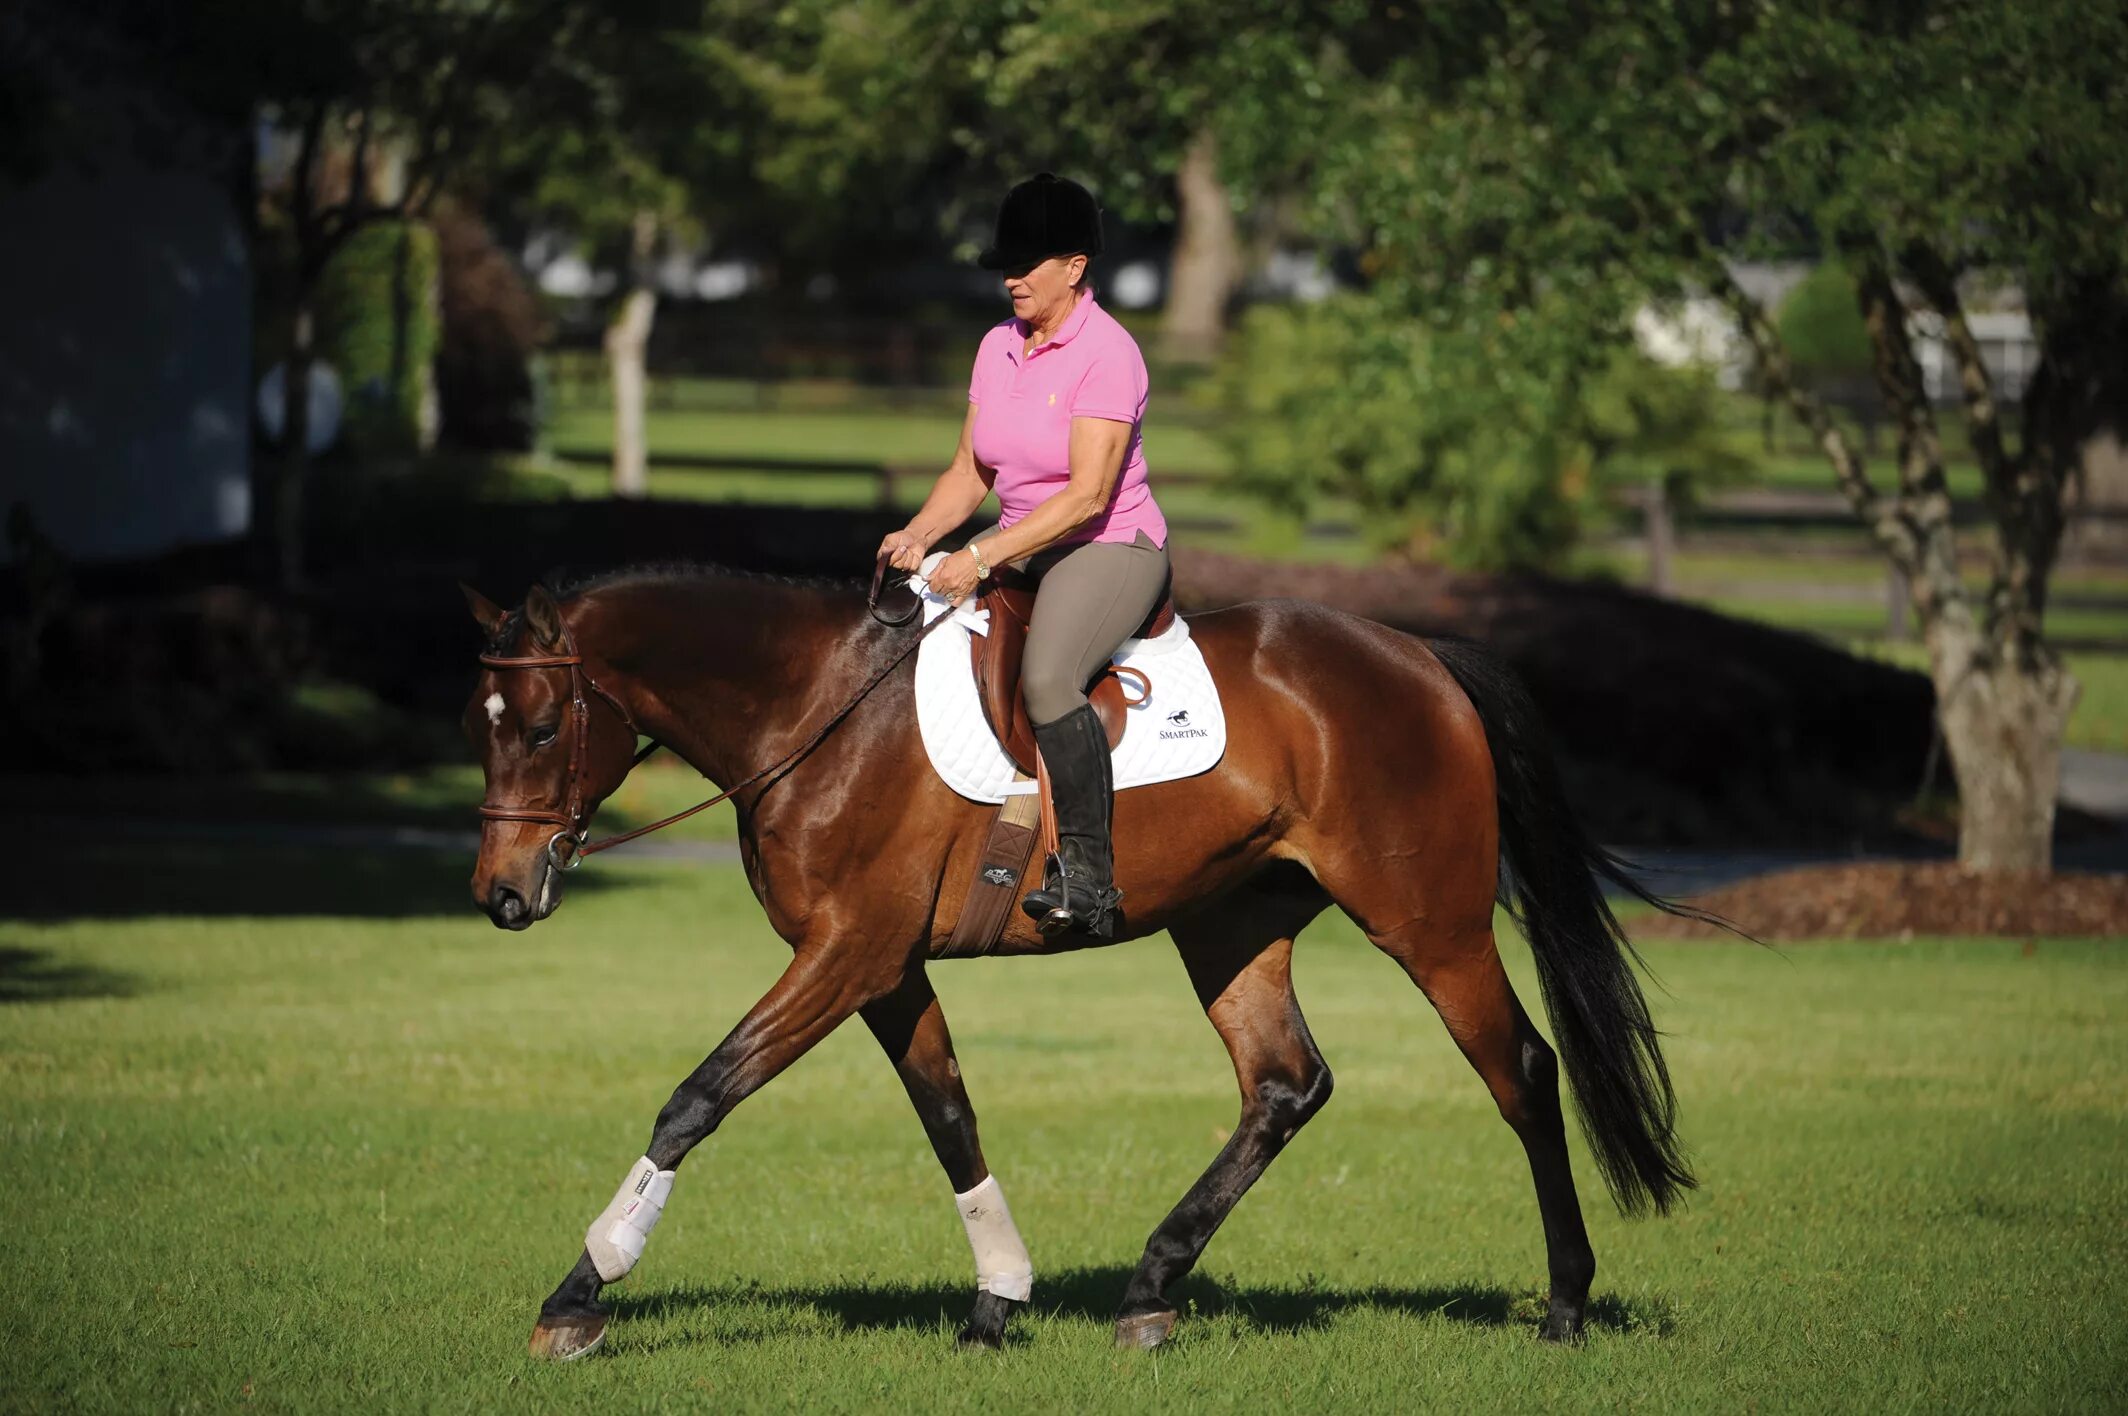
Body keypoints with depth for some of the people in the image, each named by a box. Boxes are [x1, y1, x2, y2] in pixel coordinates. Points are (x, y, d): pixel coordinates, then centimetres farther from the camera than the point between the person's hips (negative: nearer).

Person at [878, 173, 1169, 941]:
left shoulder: (1106, 353, -16)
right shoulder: (998, 347, 8)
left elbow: (1088, 496, -22)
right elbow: (970, 472, 13)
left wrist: (983, 556, -26)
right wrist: (919, 534, -7)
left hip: (1112, 547, -8)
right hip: (1020, 552, 8)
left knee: (1046, 676, -34)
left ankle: (1088, 872, -31)